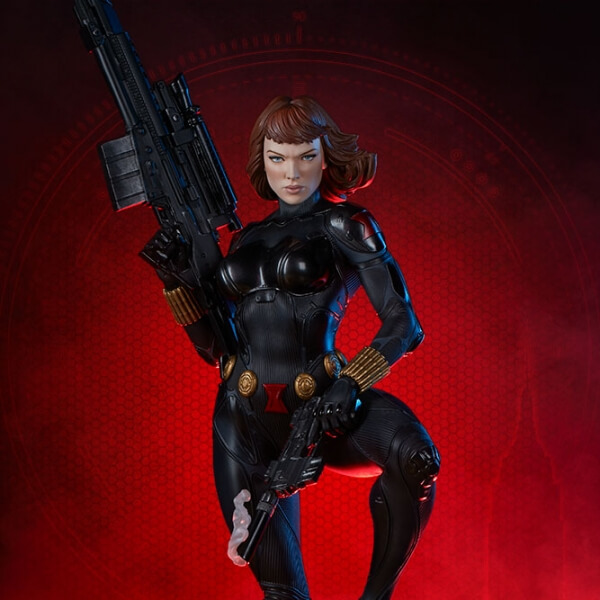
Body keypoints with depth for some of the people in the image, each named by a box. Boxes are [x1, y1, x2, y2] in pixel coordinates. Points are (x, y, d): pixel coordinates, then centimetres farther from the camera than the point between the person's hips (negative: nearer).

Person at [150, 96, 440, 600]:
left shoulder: (345, 226, 2)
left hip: (320, 405, -4)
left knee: (416, 457, -34)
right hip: (244, 424, 4)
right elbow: (215, 346, 17)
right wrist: (176, 278, 6)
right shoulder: (249, 240, 15)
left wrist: (351, 383, -20)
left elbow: (404, 325, -5)